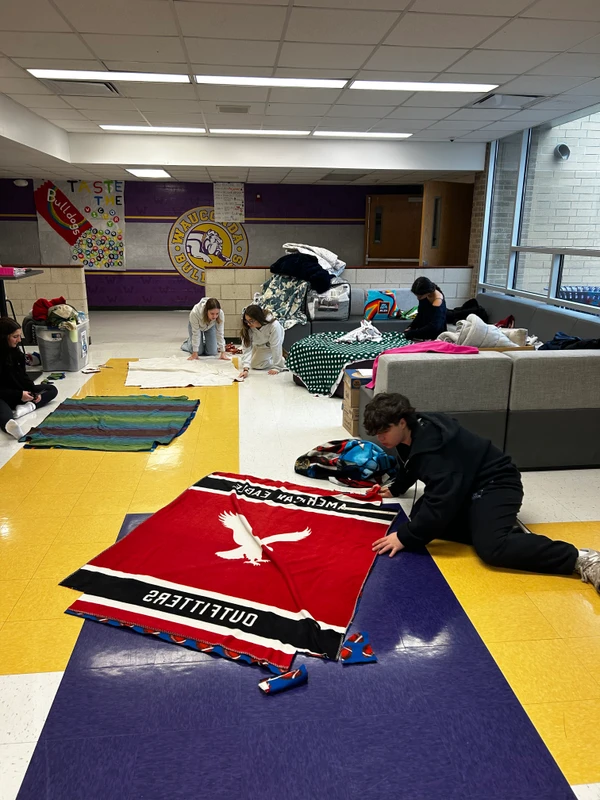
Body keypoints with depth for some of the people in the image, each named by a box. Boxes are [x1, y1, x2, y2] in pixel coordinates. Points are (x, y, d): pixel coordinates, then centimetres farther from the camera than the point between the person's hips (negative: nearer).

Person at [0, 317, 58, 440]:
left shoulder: (15, 351, 4)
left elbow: (22, 376, 10)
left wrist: (34, 391, -6)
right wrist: (19, 395, -24)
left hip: (21, 392, 9)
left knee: (52, 389, 5)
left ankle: (28, 406, -23)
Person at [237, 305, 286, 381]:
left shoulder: (274, 325, -43)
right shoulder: (247, 328, -32)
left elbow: (276, 347, -37)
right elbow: (246, 347, -34)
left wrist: (276, 367, -33)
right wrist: (245, 368, -46)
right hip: (260, 345, 4)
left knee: (259, 364, -13)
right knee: (255, 365, -3)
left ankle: (281, 361, 9)